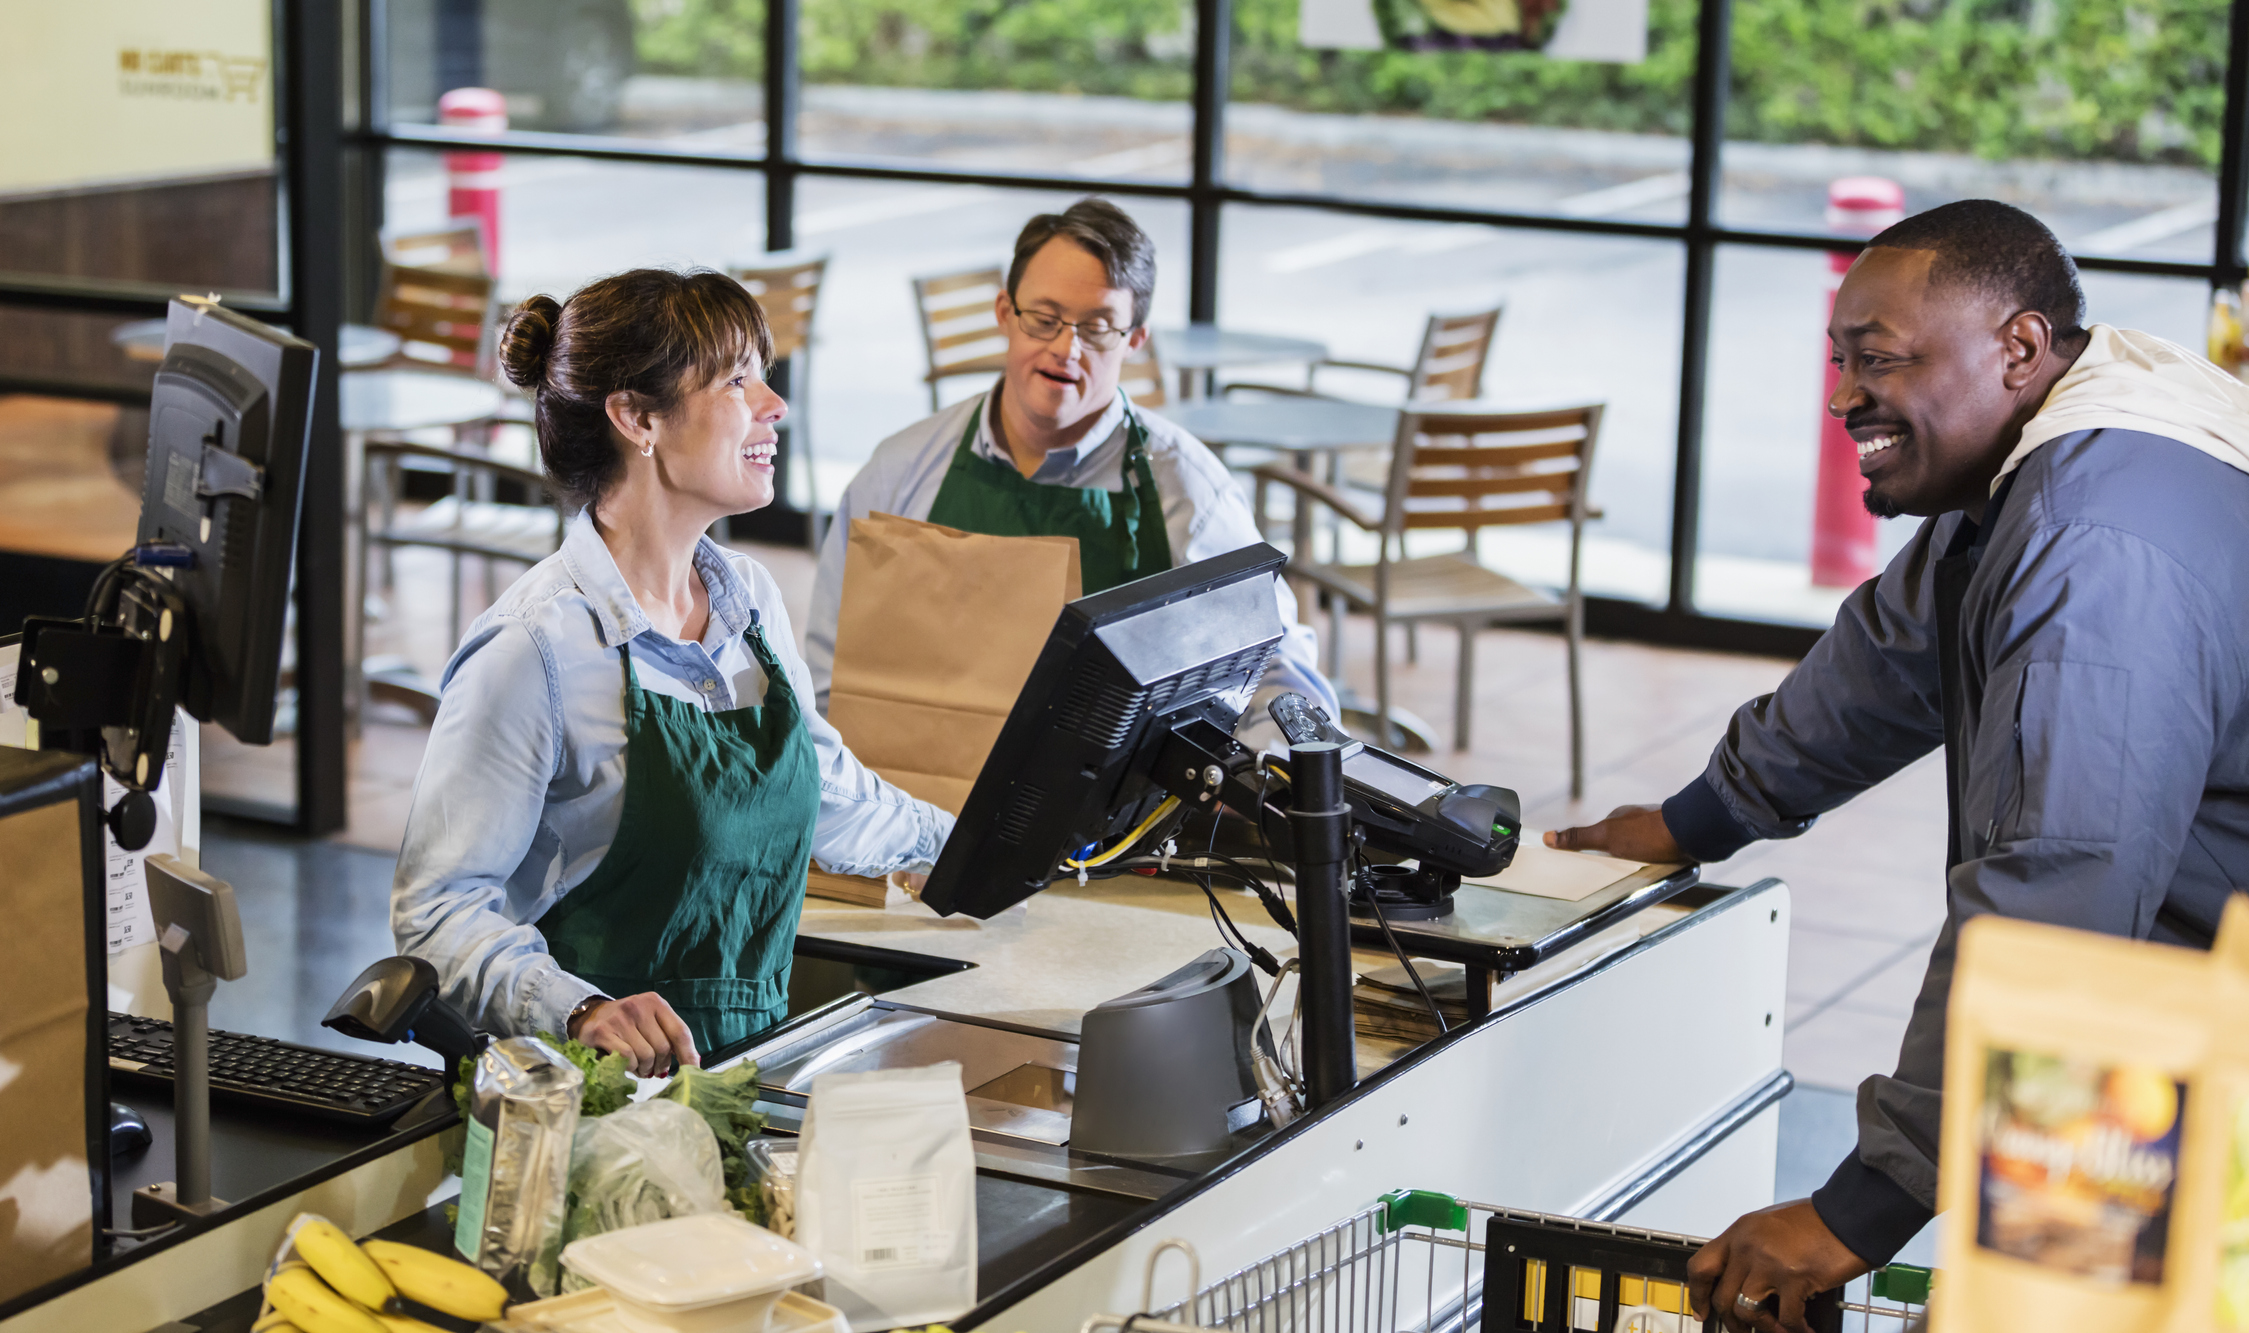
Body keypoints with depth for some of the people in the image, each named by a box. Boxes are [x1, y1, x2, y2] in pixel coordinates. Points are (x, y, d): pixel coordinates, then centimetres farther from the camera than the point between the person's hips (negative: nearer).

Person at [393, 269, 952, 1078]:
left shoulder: (752, 600, 12)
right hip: (592, 1095, -7)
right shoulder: (536, 646, -13)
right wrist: (579, 1010, -30)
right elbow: (438, 909, -14)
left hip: (750, 1071, 7)